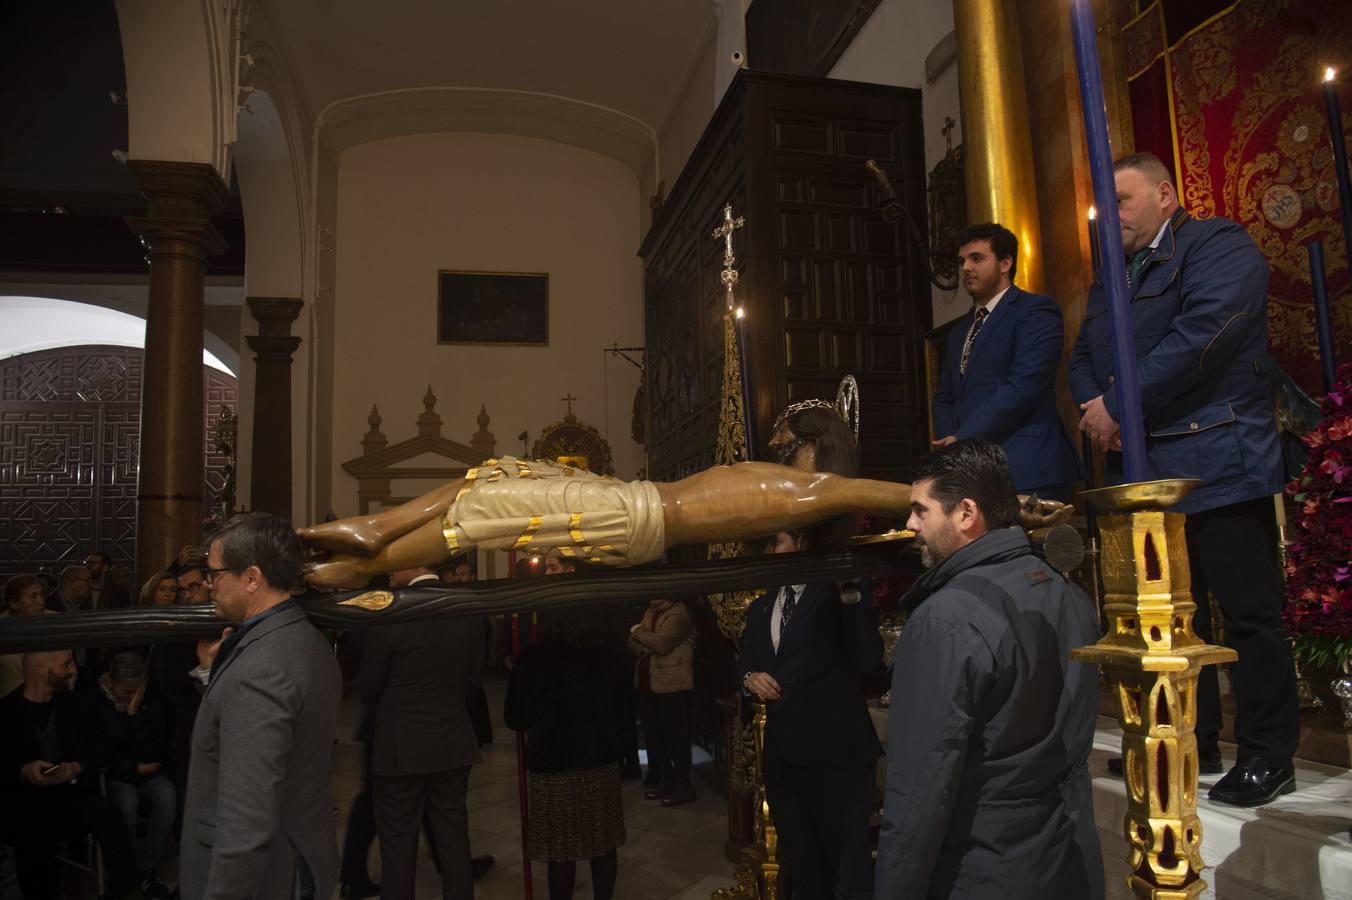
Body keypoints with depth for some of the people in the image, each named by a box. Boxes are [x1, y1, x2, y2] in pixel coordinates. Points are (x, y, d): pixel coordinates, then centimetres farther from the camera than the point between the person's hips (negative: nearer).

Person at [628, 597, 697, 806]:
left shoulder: (679, 614, -11)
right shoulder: (650, 611, 15)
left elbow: (662, 643, -24)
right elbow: (633, 645, 13)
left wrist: (637, 632, -9)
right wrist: (645, 648, -9)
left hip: (671, 684, -8)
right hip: (646, 683, 8)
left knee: (675, 735, -1)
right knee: (652, 735, 13)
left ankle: (684, 785, 10)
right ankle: (665, 780, 25)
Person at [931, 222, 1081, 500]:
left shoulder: (1036, 310, -2)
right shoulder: (959, 330, 22)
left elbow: (1023, 386, -14)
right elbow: (944, 397, 19)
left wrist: (962, 438, -13)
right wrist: (950, 444, -2)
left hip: (1026, 469, -6)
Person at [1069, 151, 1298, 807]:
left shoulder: (1218, 246, -5)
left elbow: (1201, 334, -20)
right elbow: (1083, 356, 18)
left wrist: (1119, 406, -17)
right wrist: (1092, 405, -4)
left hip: (1217, 467, -8)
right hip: (1142, 474, 8)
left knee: (1249, 612, 0)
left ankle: (1267, 757, 13)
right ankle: (1192, 742, 26)